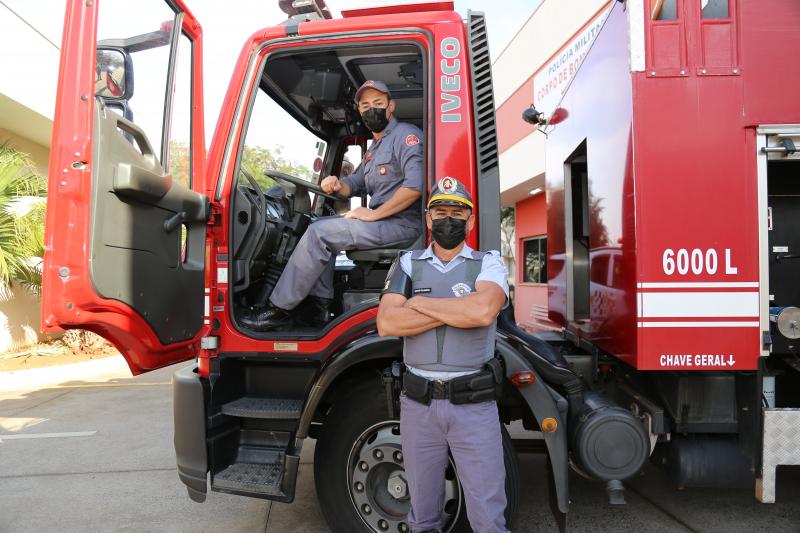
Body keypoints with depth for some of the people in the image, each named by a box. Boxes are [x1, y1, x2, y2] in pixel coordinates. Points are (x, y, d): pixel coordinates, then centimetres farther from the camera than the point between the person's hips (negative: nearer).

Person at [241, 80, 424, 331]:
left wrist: (374, 214, -18)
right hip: (382, 219, 10)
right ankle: (320, 305, 1)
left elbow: (416, 184, -22)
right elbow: (356, 183, 25)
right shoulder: (375, 147, 25)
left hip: (402, 223, -10)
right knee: (321, 226, 11)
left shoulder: (405, 134, -7)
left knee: (320, 233, -15)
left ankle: (279, 309, -7)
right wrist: (338, 184, -1)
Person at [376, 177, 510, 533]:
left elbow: (484, 310, -20)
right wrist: (460, 309, -11)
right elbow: (386, 323, -8)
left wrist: (419, 303, -9)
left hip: (474, 405, -2)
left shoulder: (488, 263, 2)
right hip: (418, 403, 2)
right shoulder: (408, 264, 7)